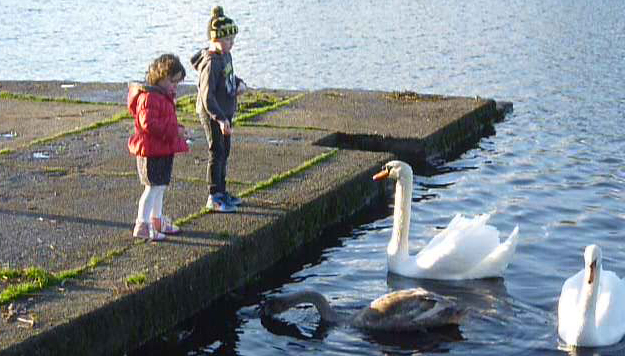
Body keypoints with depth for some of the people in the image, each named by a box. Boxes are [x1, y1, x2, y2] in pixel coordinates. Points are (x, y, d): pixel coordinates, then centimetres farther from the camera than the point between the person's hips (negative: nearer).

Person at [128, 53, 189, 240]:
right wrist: (173, 130, -24)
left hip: (164, 150, 10)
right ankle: (142, 226, -3)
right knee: (153, 187, -8)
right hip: (151, 150, -10)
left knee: (160, 186, 18)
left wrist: (177, 129, 10)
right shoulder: (148, 97, -19)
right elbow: (148, 123, -27)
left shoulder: (165, 96, 16)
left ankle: (157, 220, 30)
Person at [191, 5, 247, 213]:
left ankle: (221, 192, 29)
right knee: (216, 154, -3)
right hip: (211, 114, -9)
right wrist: (220, 119, -33)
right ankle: (213, 198, 5)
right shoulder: (211, 63, -24)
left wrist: (239, 83, 1)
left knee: (224, 153, 17)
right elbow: (207, 96, -27)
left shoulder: (225, 55, 5)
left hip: (225, 111, 9)